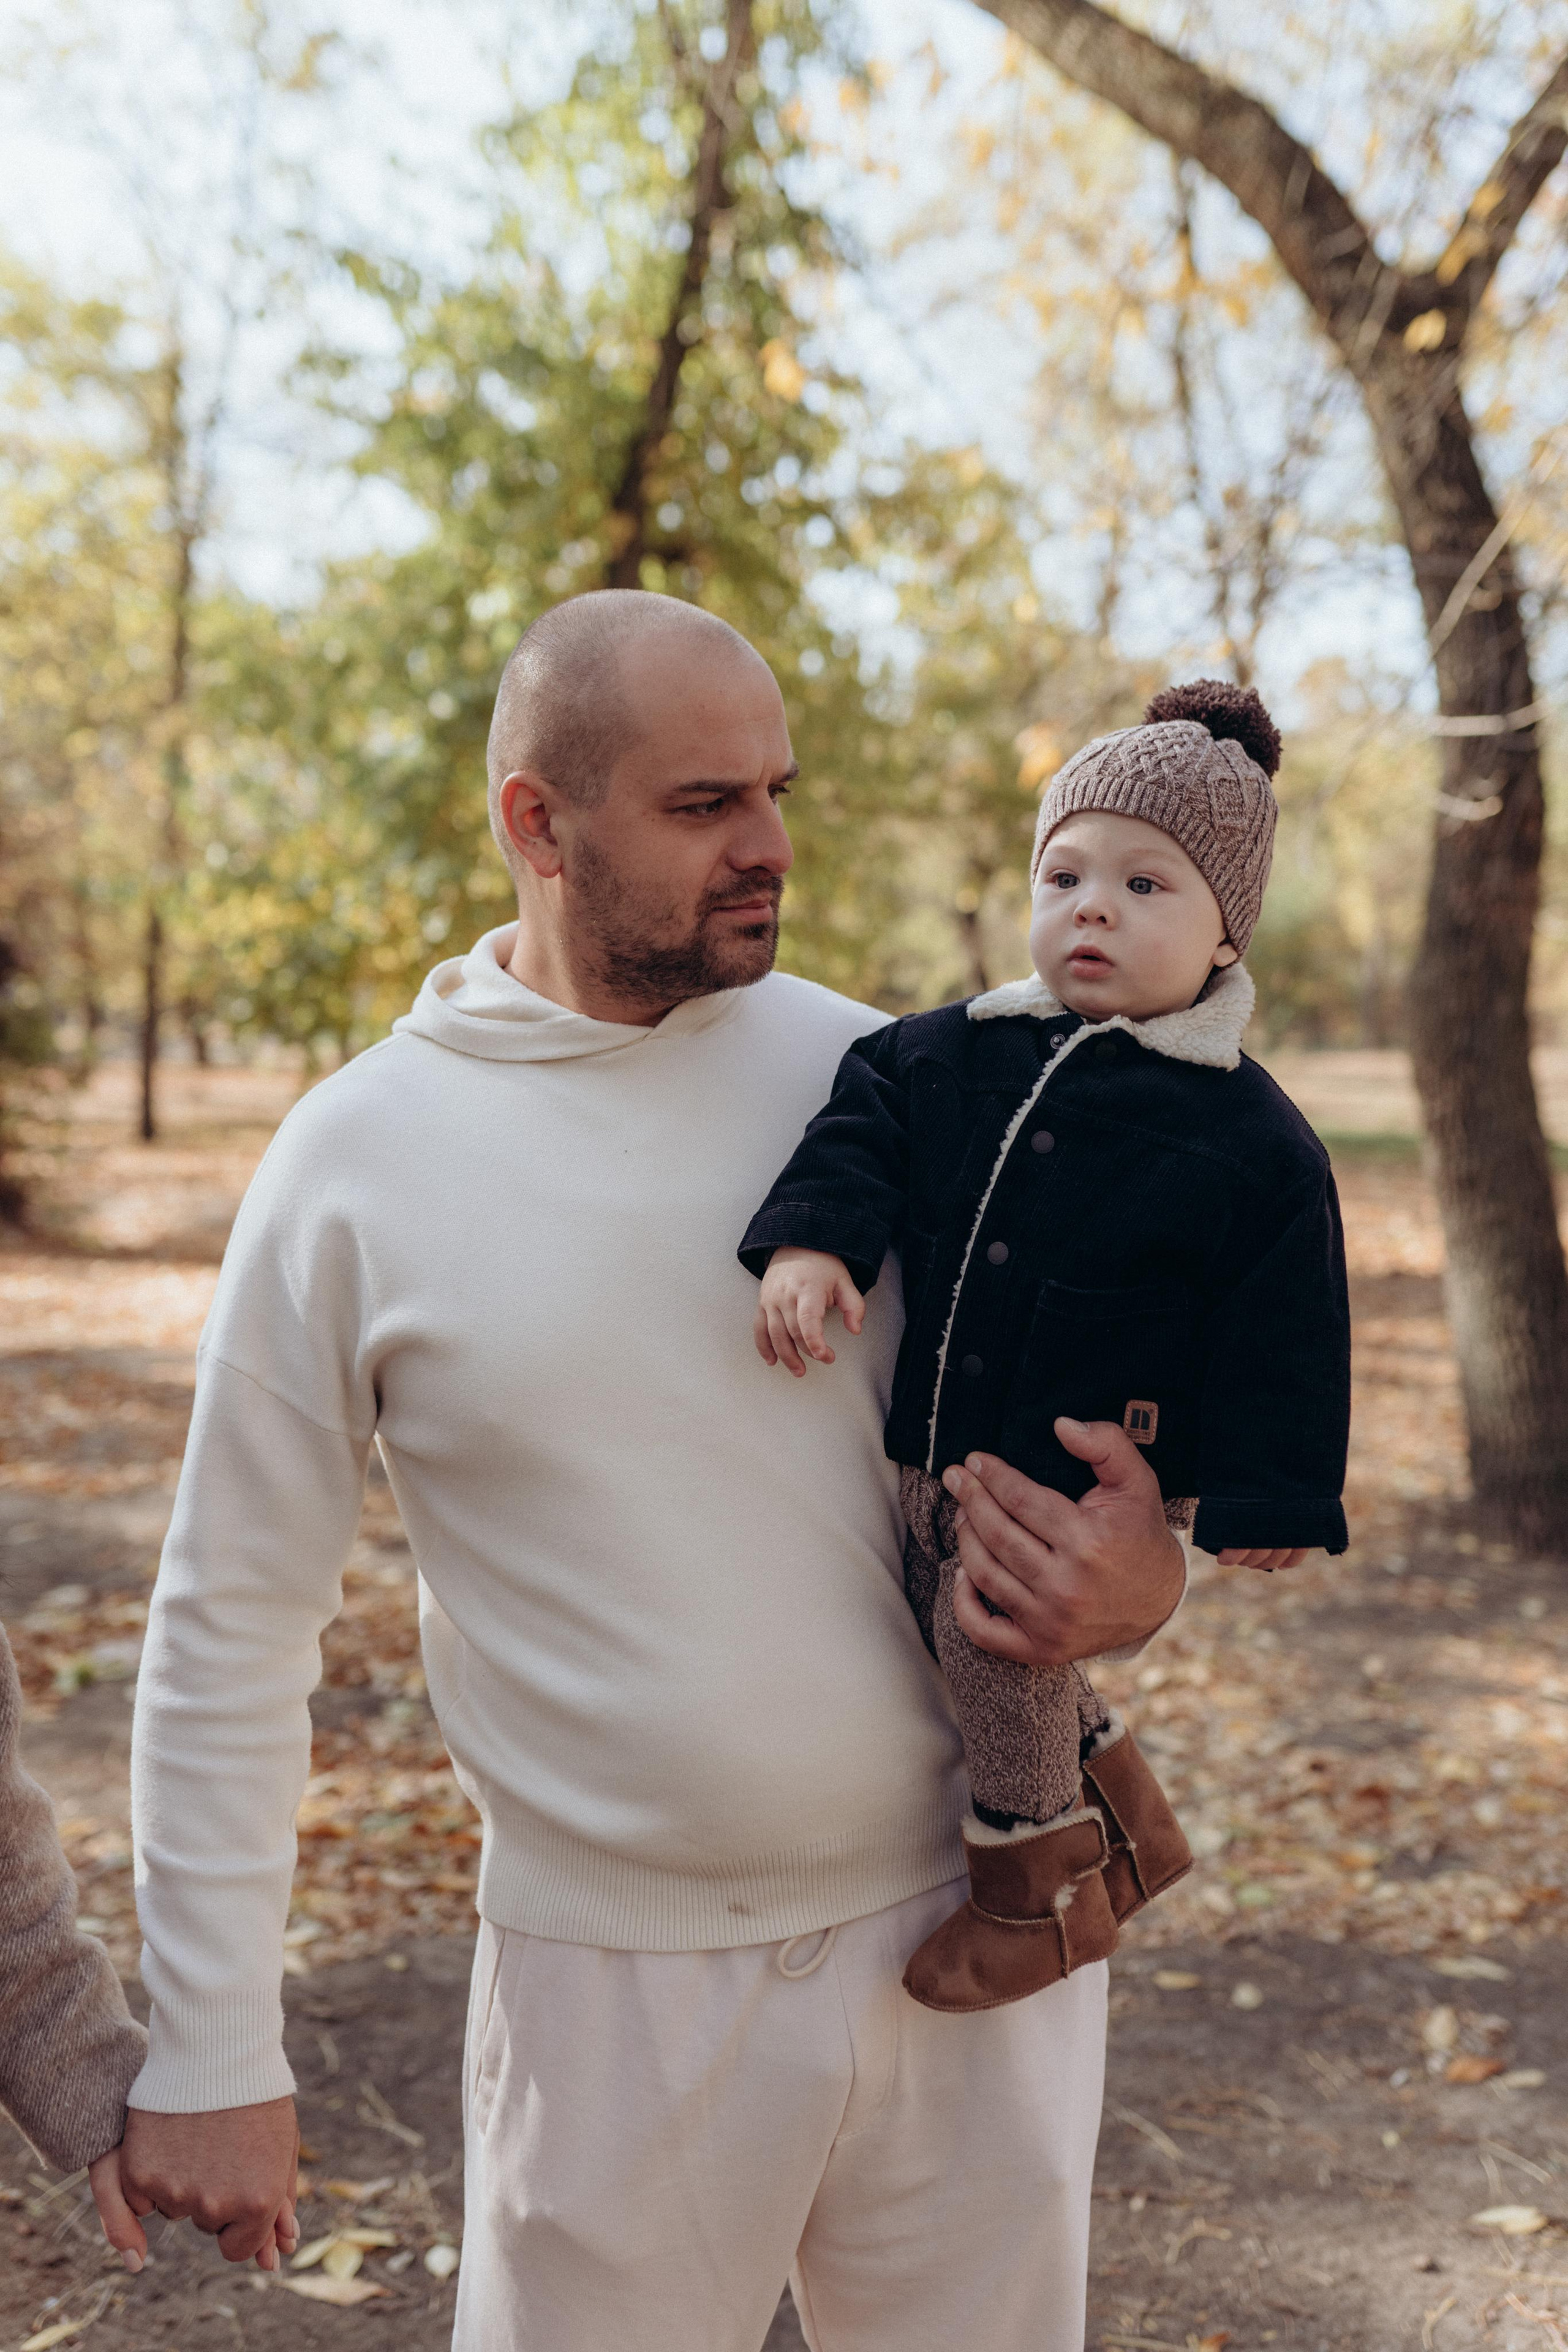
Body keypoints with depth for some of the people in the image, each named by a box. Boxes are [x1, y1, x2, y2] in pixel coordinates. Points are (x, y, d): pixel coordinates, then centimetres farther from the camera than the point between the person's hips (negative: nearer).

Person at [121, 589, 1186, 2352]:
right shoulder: (359, 1163, -8)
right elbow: (232, 1622, -2)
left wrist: (1142, 1571, -14)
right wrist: (207, 2053, -1)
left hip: (974, 1929, 3)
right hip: (622, 1989, -2)